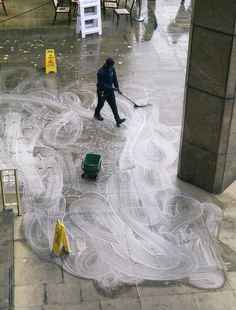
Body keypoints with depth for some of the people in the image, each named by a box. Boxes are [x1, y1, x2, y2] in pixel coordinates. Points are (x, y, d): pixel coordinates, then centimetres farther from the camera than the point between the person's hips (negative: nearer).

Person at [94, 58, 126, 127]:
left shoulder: (112, 69, -9)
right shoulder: (101, 72, -32)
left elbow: (114, 78, 6)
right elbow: (103, 85, -29)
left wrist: (117, 88, 4)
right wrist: (113, 89, -27)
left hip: (110, 90, 5)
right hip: (102, 91, -5)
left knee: (113, 105, 2)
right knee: (101, 104, 18)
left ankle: (118, 120, 3)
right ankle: (96, 114, 47)